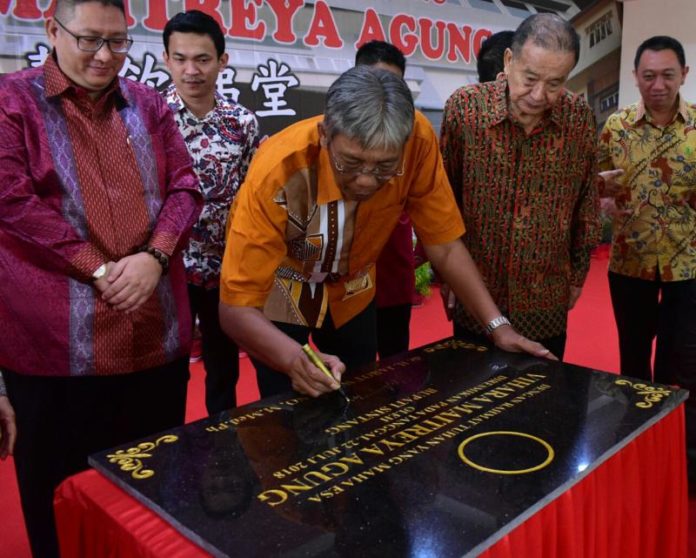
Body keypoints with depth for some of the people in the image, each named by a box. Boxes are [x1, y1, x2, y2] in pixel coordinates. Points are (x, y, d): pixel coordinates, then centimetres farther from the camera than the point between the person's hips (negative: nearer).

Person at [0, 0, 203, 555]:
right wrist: (98, 268, -15)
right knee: (62, 485, 13)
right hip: (56, 339, -3)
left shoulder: (148, 104, 12)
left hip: (156, 332, 4)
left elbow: (184, 187, 6)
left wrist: (155, 257, -11)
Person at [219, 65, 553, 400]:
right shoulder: (277, 172, -36)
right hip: (280, 295, -2)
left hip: (351, 291, 3)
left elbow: (444, 245, -15)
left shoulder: (418, 144, -28)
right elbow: (236, 306, -33)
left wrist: (497, 324, -21)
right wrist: (294, 359, -50)